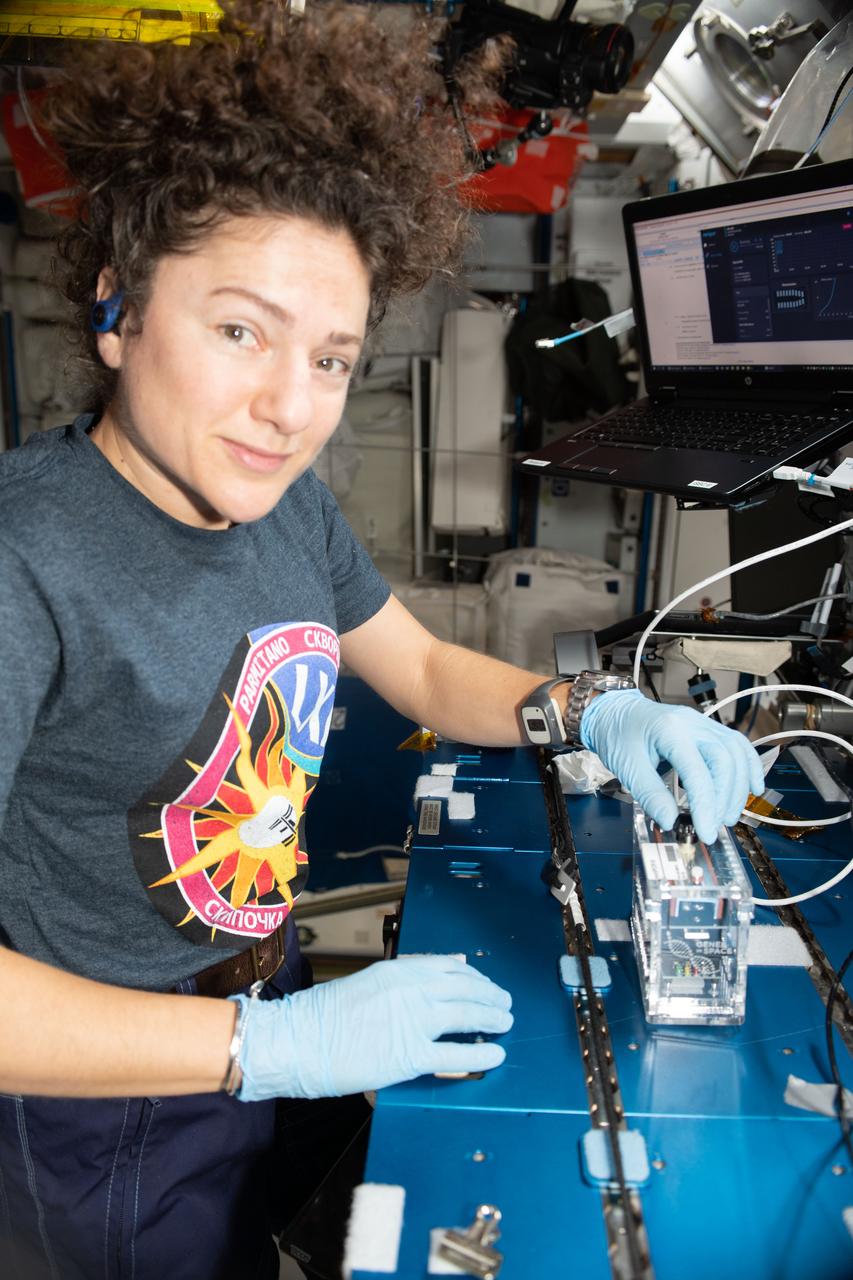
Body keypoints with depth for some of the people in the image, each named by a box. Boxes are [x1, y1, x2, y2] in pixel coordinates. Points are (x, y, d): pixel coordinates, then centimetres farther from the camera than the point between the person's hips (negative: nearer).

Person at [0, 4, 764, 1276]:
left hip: (268, 1019, 6)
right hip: (104, 1115, -6)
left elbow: (426, 670, 7)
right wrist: (273, 1045, -33)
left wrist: (594, 715, -10)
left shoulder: (288, 507, -6)